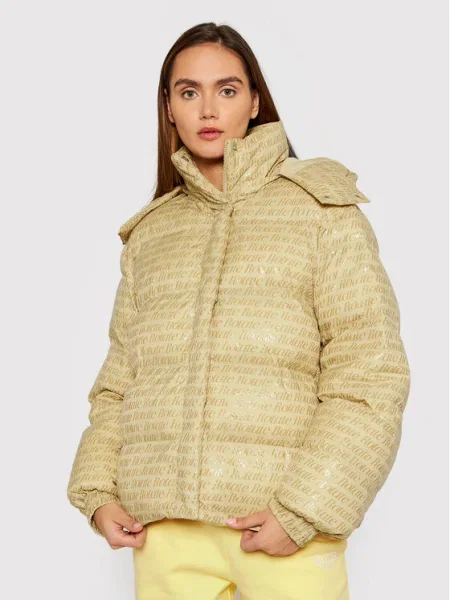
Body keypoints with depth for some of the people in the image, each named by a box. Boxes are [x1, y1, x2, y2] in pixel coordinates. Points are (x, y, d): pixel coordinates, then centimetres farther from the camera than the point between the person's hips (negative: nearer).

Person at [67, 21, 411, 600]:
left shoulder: (319, 208, 3)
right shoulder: (149, 233, 15)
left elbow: (370, 376, -5)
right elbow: (119, 378, 15)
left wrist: (304, 509, -13)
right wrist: (97, 492, 1)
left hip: (282, 527, -3)